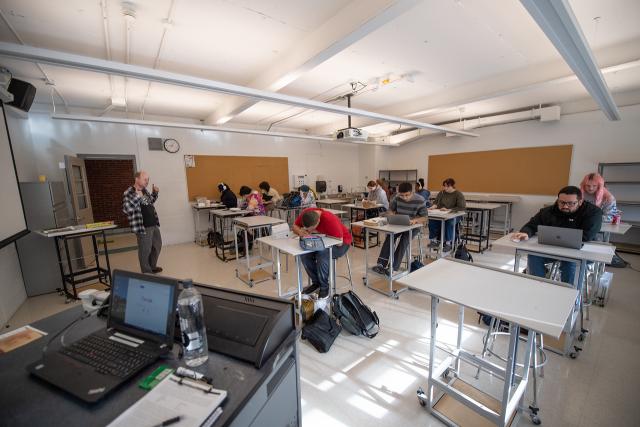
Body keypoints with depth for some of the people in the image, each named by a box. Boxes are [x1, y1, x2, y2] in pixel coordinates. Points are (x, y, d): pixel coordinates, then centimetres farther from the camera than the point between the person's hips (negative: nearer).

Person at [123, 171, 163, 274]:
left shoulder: (144, 190, 9)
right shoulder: (128, 193, -15)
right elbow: (126, 209, -26)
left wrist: (155, 193, 9)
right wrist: (137, 196, -28)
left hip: (153, 224, 9)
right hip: (143, 227, -8)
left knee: (157, 246, 20)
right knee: (145, 250, 3)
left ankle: (153, 266, 38)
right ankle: (147, 272, 18)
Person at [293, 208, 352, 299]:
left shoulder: (330, 220, -34)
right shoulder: (305, 213, -17)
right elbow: (295, 226, -2)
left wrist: (317, 233, -30)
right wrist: (300, 232, -26)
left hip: (341, 243, -6)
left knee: (322, 255, -33)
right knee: (304, 254, -17)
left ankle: (324, 287, -9)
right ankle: (316, 282, 4)